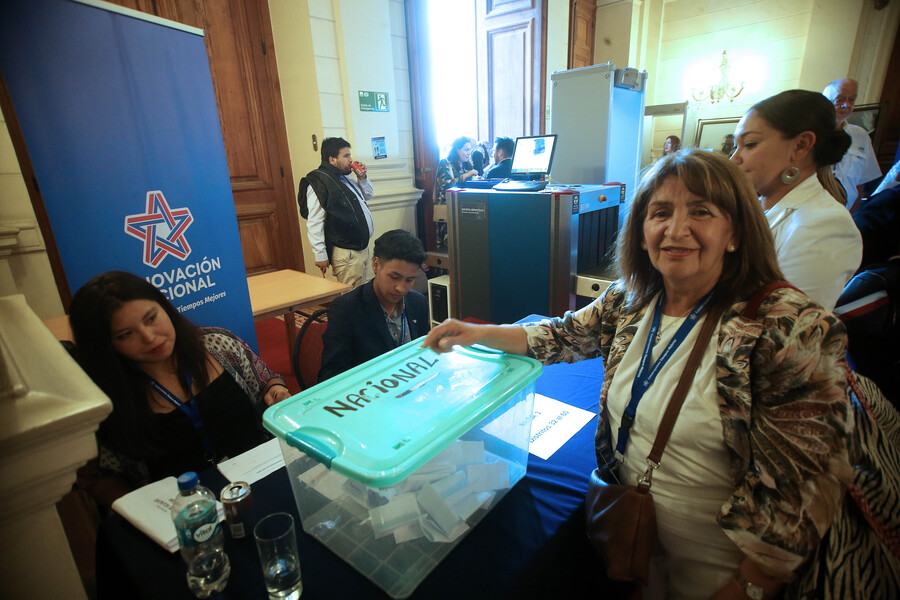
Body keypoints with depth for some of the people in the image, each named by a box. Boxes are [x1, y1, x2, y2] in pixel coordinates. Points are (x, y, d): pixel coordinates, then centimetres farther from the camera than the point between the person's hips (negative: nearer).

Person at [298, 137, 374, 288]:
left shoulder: (344, 178, 15)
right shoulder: (319, 182, -13)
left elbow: (369, 195, 30)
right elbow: (314, 223, -17)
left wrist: (362, 178, 10)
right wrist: (320, 255, -18)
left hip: (362, 247, 10)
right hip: (345, 254, -9)